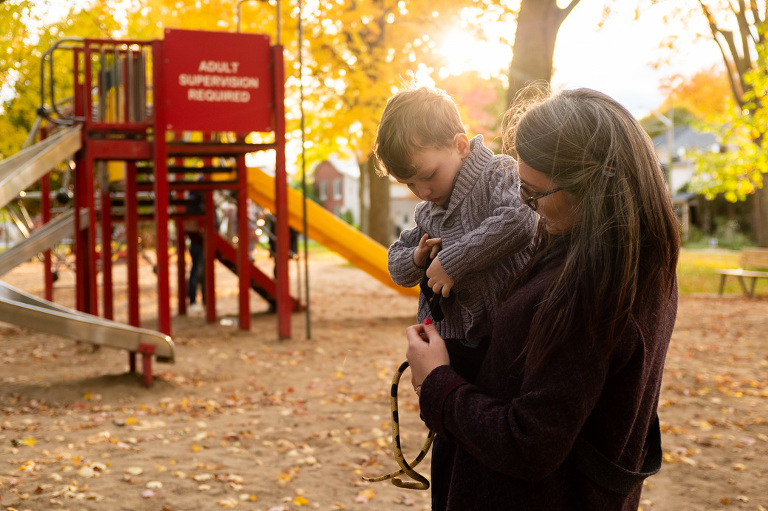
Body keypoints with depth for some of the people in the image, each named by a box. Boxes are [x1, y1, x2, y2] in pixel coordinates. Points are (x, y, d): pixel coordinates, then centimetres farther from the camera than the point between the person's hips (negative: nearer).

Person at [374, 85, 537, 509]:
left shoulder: (499, 175, -12)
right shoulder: (428, 212, 13)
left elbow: (519, 219, -32)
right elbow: (397, 263, 22)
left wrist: (453, 259, -26)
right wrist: (417, 258, -2)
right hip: (453, 354, 8)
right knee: (447, 458, 17)